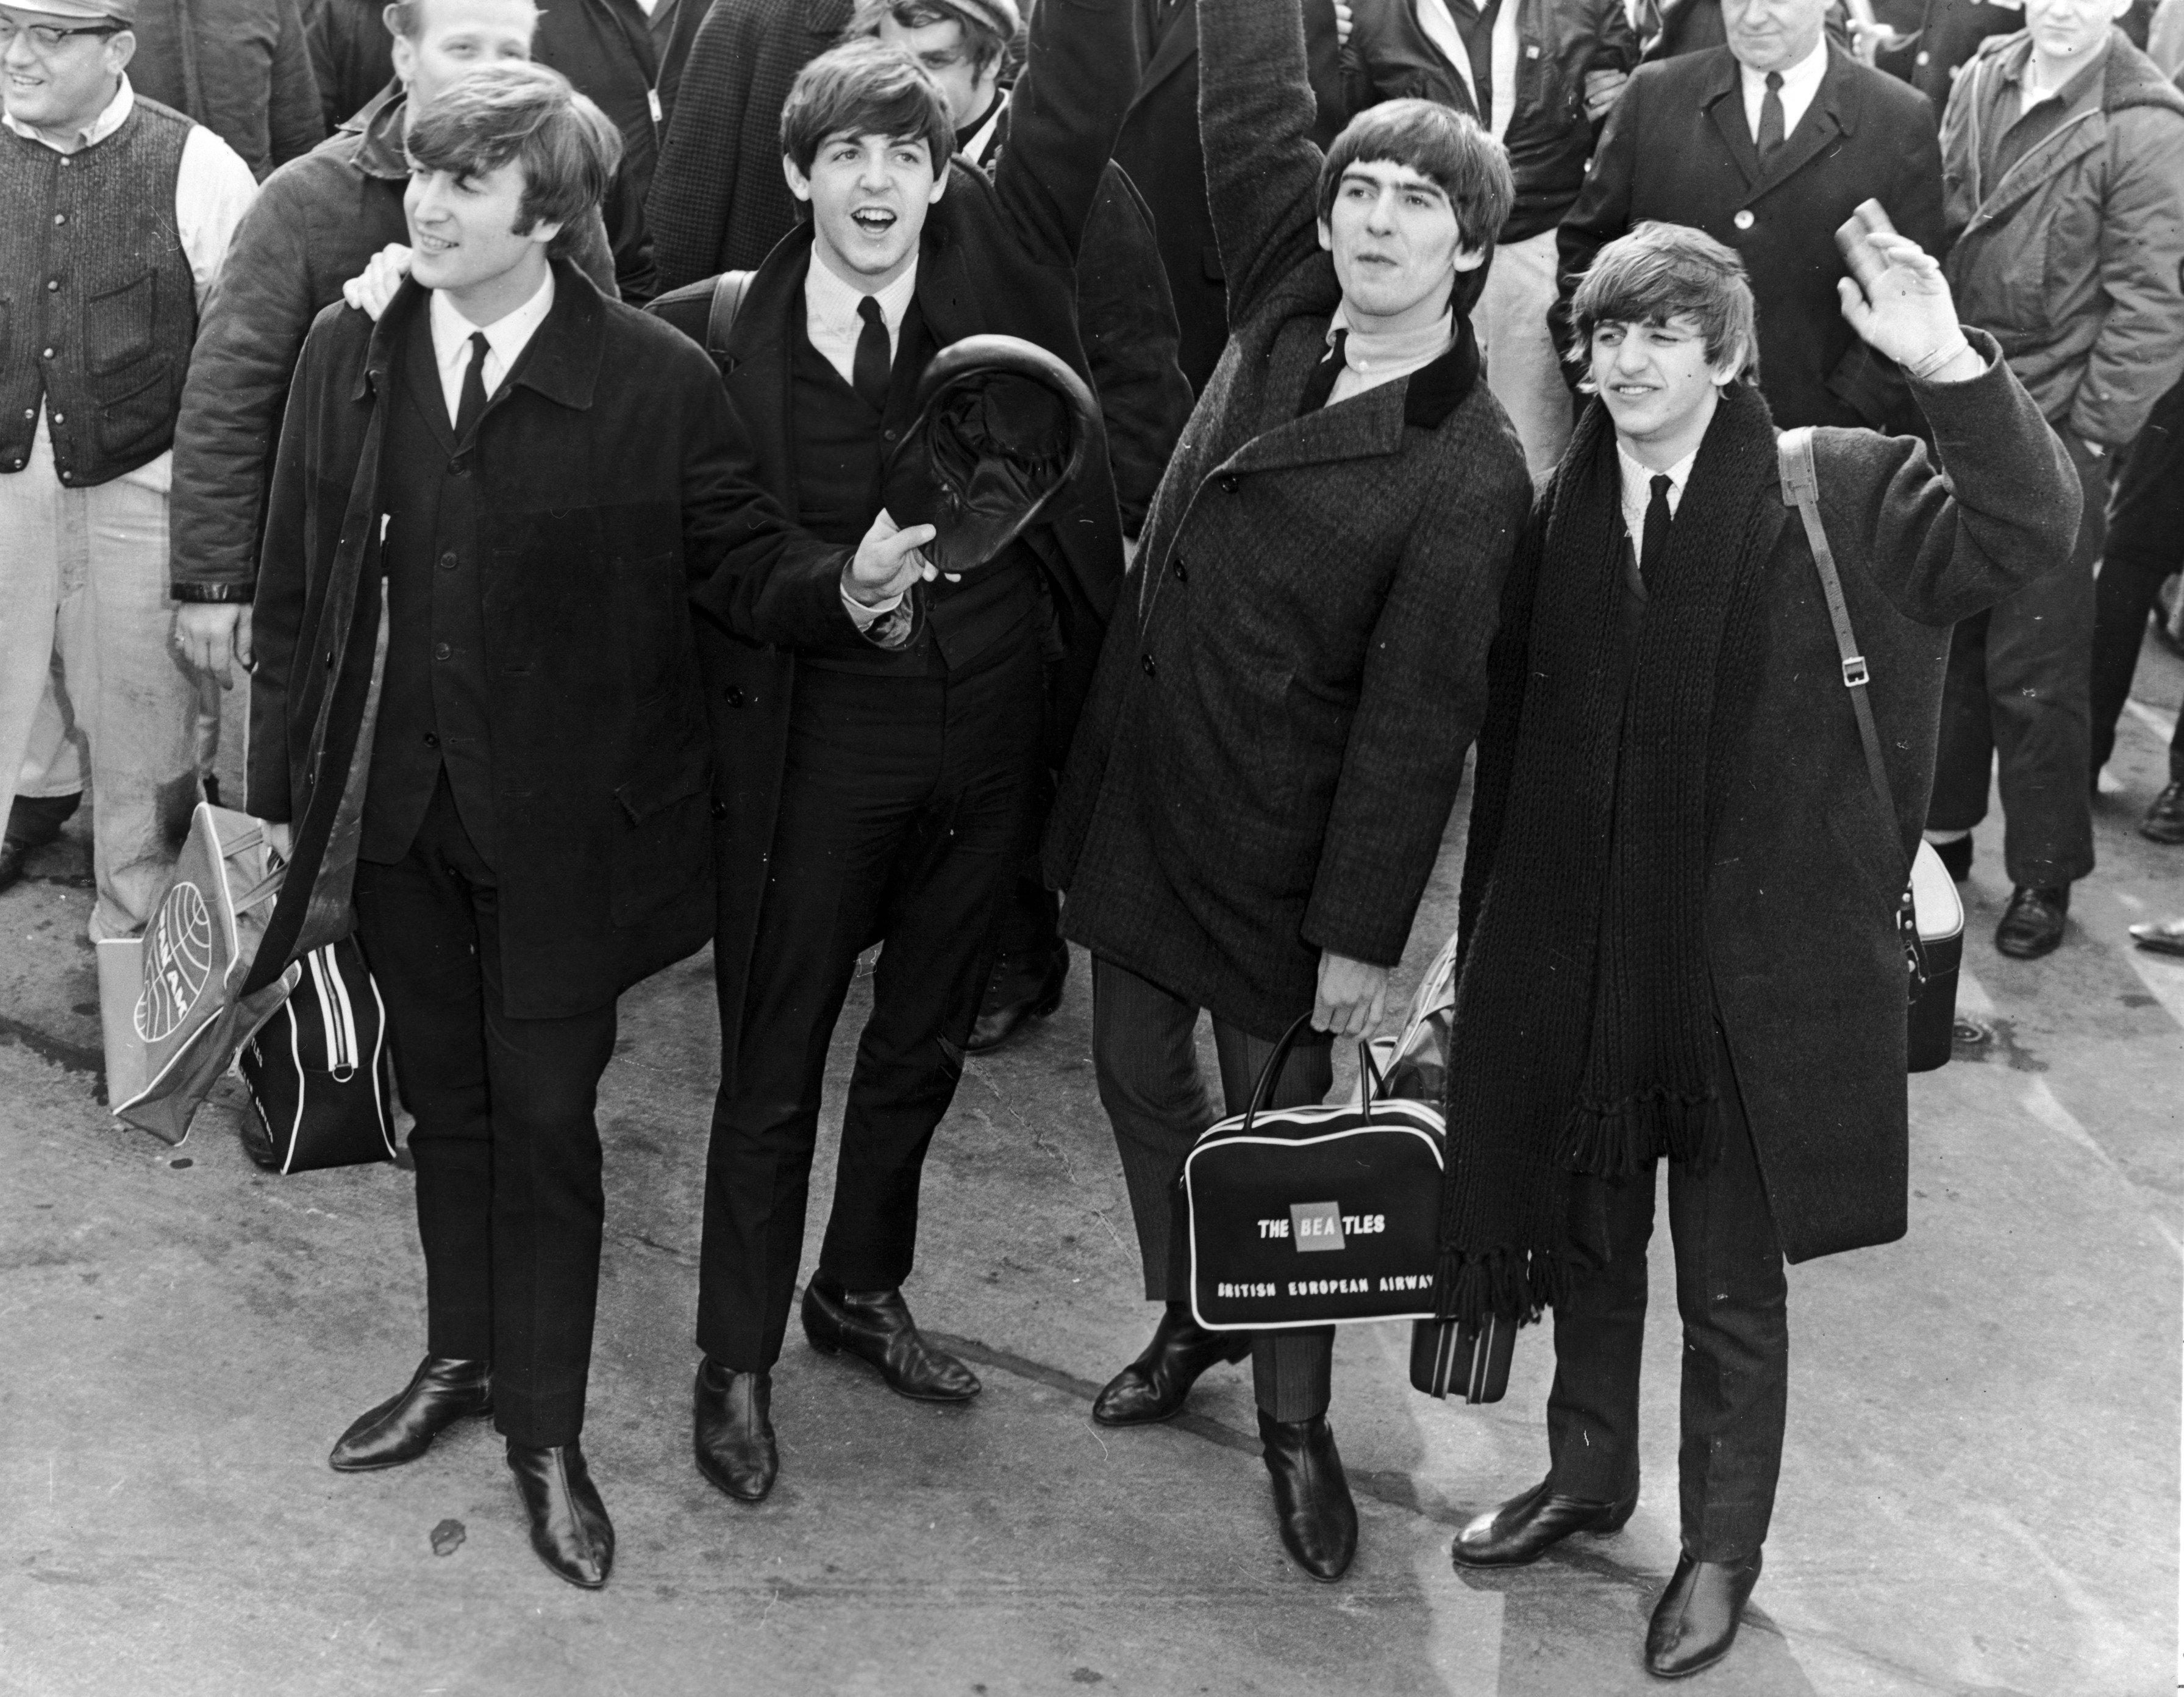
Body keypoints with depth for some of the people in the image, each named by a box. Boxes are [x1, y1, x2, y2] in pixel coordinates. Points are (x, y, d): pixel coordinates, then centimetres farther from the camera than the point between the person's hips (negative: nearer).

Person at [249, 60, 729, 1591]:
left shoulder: (660, 384, -14)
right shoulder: (348, 352, -1)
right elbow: (295, 586, 4)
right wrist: (276, 783, 4)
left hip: (566, 824, -4)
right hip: (396, 807, 4)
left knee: (545, 1118, 7)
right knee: (443, 1098, 19)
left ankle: (547, 1431, 25)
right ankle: (462, 1359, 40)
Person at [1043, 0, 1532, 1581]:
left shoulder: (1471, 472, -18)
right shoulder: (1283, 314, -1)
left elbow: (1417, 720, -17)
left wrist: (1364, 932, -15)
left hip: (1278, 848, -6)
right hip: (1137, 791, 6)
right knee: (1140, 1073, 19)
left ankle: (1296, 1419, 27)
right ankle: (1193, 1316, 42)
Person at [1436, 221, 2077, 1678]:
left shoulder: (1842, 494, -8)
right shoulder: (1558, 517, 1)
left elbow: (2026, 538, -21)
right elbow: (1511, 751, 5)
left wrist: (1954, 370, -35)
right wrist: (1479, 953, 6)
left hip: (1755, 975, -3)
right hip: (1575, 964, 4)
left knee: (1735, 1285, 12)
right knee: (1586, 1244, 21)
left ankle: (1722, 1548, 33)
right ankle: (1589, 1475, 45)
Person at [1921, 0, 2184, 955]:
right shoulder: (1983, 80, 4)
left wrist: (2088, 438, -12)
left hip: (2055, 434, -5)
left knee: (2035, 669, 1)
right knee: (1940, 639, 14)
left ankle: (2045, 873, 16)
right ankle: (1942, 830, 31)